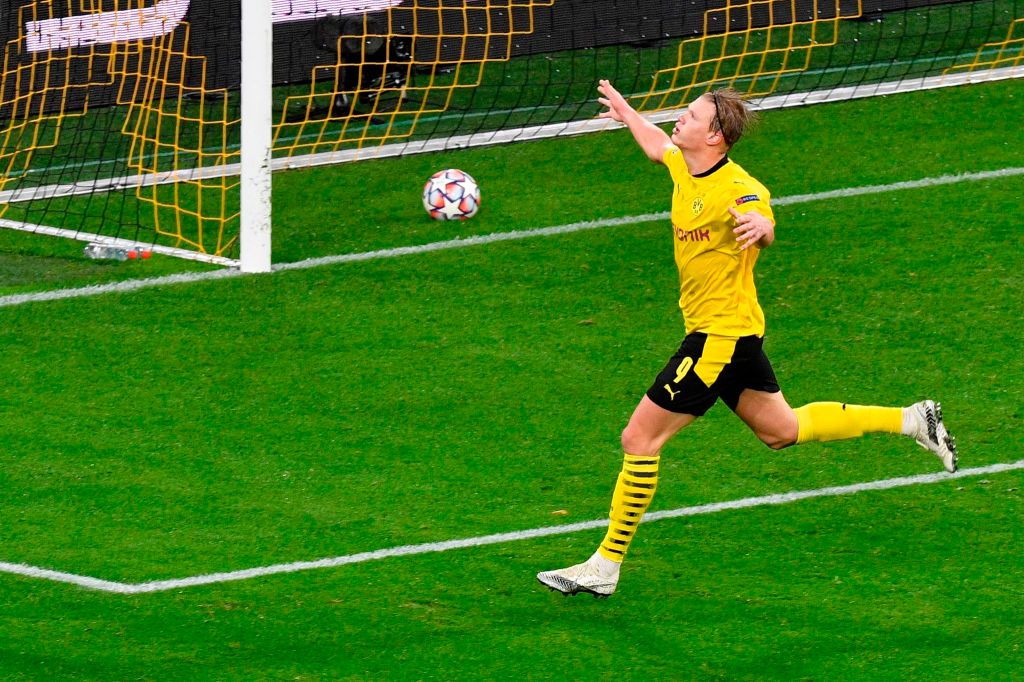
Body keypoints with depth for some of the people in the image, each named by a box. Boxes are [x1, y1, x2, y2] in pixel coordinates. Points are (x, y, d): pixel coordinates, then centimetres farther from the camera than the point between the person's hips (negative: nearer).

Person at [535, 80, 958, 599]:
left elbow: (765, 228, -45)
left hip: (722, 336, -10)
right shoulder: (683, 167, 2)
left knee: (639, 440, -7)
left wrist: (759, 226, -67)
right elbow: (658, 146, 27)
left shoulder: (736, 189, -24)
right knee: (781, 430, 21)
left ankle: (606, 566, -1)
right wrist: (627, 114, 40)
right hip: (721, 332, 10)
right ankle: (911, 421, 26)